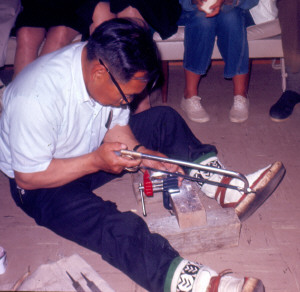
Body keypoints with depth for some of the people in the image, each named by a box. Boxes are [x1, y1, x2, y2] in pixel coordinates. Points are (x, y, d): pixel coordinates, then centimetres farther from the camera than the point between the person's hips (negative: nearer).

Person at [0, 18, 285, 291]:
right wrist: (95, 162, -31)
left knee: (164, 120, 0)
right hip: (44, 183, -7)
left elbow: (116, 126, 0)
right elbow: (27, 178, -25)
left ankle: (225, 187, -9)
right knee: (114, 227, -34)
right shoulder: (36, 99, -34)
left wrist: (142, 153, -19)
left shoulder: (104, 65, -14)